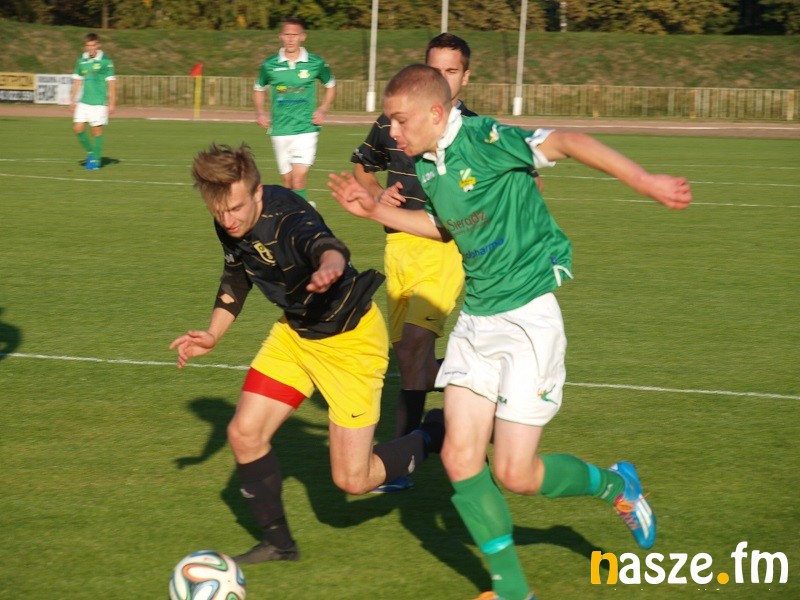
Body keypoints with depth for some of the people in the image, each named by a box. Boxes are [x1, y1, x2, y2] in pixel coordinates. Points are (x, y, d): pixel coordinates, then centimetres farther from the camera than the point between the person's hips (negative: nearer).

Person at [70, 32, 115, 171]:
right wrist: (73, 100, 12)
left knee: (97, 130, -2)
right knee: (78, 128, -3)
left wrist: (112, 103, -7)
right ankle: (90, 152, 18)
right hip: (83, 101, 4)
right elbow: (77, 81, 15)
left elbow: (111, 83, -4)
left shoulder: (105, 61, -5)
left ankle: (96, 160, 9)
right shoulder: (81, 60, 8)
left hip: (99, 102, -4)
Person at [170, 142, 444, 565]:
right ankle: (278, 542, 19)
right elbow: (236, 278, 13)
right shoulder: (229, 227, -9)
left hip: (351, 336, -8)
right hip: (296, 332, 8)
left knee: (352, 480, -6)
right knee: (244, 435, -1)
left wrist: (330, 267, -80)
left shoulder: (287, 219, -33)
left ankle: (437, 434, 19)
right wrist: (212, 334, 2)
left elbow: (326, 246, -58)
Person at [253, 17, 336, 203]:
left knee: (298, 180, -16)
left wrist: (323, 110, 1)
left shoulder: (316, 63, -2)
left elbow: (331, 86, 15)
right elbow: (259, 89, 18)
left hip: (306, 130, -2)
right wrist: (260, 113, 2)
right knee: (288, 182, 9)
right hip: (280, 131, 2)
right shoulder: (269, 65, 1)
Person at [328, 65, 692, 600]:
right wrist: (375, 210, 21)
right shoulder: (427, 166, 8)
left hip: (528, 317, -8)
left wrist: (644, 181, -33)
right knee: (460, 456, -1)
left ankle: (614, 485, 23)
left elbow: (567, 143, -26)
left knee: (514, 473, -6)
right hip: (475, 318, 8)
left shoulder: (484, 141, -17)